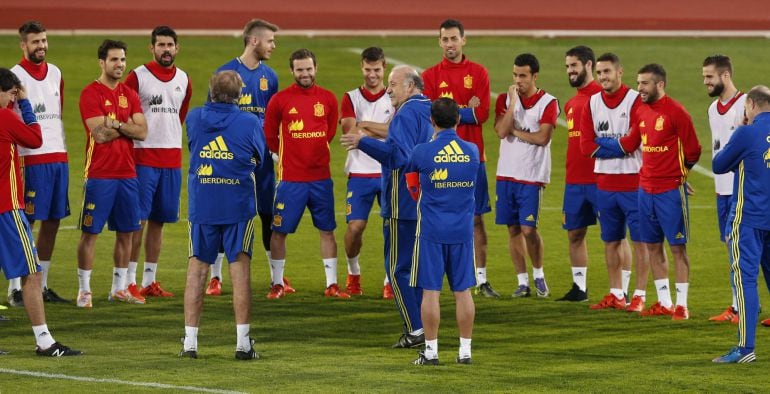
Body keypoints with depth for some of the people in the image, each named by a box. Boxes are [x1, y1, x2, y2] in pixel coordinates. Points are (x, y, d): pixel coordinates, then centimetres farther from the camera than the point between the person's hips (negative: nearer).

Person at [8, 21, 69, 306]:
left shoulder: (55, 73, 13)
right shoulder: (16, 76, -8)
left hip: (58, 157, 7)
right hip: (32, 159, -7)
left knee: (52, 222, 9)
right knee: (25, 223, -5)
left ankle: (41, 285, 16)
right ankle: (15, 288, -2)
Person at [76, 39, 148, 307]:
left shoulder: (130, 95, 11)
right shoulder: (91, 93, -8)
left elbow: (142, 132, 1)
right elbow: (100, 133, -17)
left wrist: (116, 125, -14)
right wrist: (128, 126, -4)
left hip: (127, 173, 6)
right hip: (99, 174, -6)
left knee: (125, 232, 9)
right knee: (90, 233, -2)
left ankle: (119, 289, 19)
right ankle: (84, 291, 3)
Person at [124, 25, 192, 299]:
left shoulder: (183, 80, 11)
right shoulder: (137, 77, -4)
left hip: (172, 160, 5)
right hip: (143, 158, -5)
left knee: (158, 221, 8)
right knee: (138, 220, -7)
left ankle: (149, 281, 15)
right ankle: (129, 281, -5)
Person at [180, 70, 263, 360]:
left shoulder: (194, 118, 0)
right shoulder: (250, 123, -7)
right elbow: (259, 157, 7)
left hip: (201, 206, 2)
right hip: (239, 206, -2)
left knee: (196, 270, 9)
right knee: (240, 270, 2)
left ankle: (190, 341, 7)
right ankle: (243, 342, 0)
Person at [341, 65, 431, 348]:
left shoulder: (406, 114, -15)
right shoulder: (429, 112, 15)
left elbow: (398, 154, -28)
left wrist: (363, 142, -26)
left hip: (403, 205, -9)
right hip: (425, 205, 9)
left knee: (397, 269, -4)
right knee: (419, 266, 14)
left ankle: (415, 330, -8)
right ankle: (426, 328, 15)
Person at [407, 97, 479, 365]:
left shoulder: (422, 152, -9)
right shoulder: (473, 152, 1)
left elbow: (412, 186, 9)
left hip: (431, 231, -3)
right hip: (463, 229, 3)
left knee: (431, 291, 2)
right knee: (463, 291, 7)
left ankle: (431, 351, 3)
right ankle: (465, 350, 10)